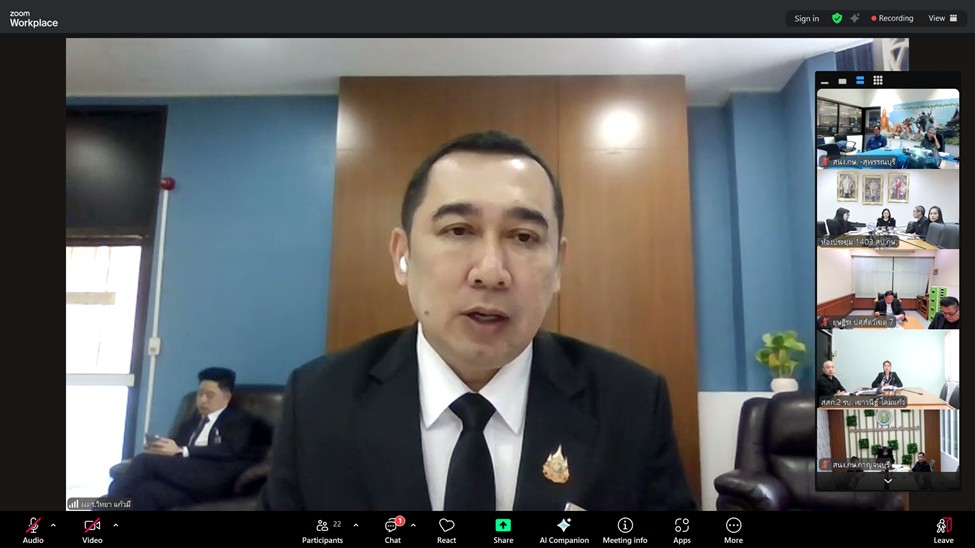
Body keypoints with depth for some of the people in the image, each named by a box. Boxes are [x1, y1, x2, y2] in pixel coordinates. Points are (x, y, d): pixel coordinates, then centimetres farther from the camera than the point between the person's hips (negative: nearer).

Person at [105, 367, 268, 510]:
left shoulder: (240, 420, 13)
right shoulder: (189, 424, 33)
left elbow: (230, 451, -6)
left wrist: (181, 451, -12)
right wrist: (161, 449, -4)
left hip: (214, 480, -6)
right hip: (186, 481, 6)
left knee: (146, 460, -21)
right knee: (146, 491, -28)